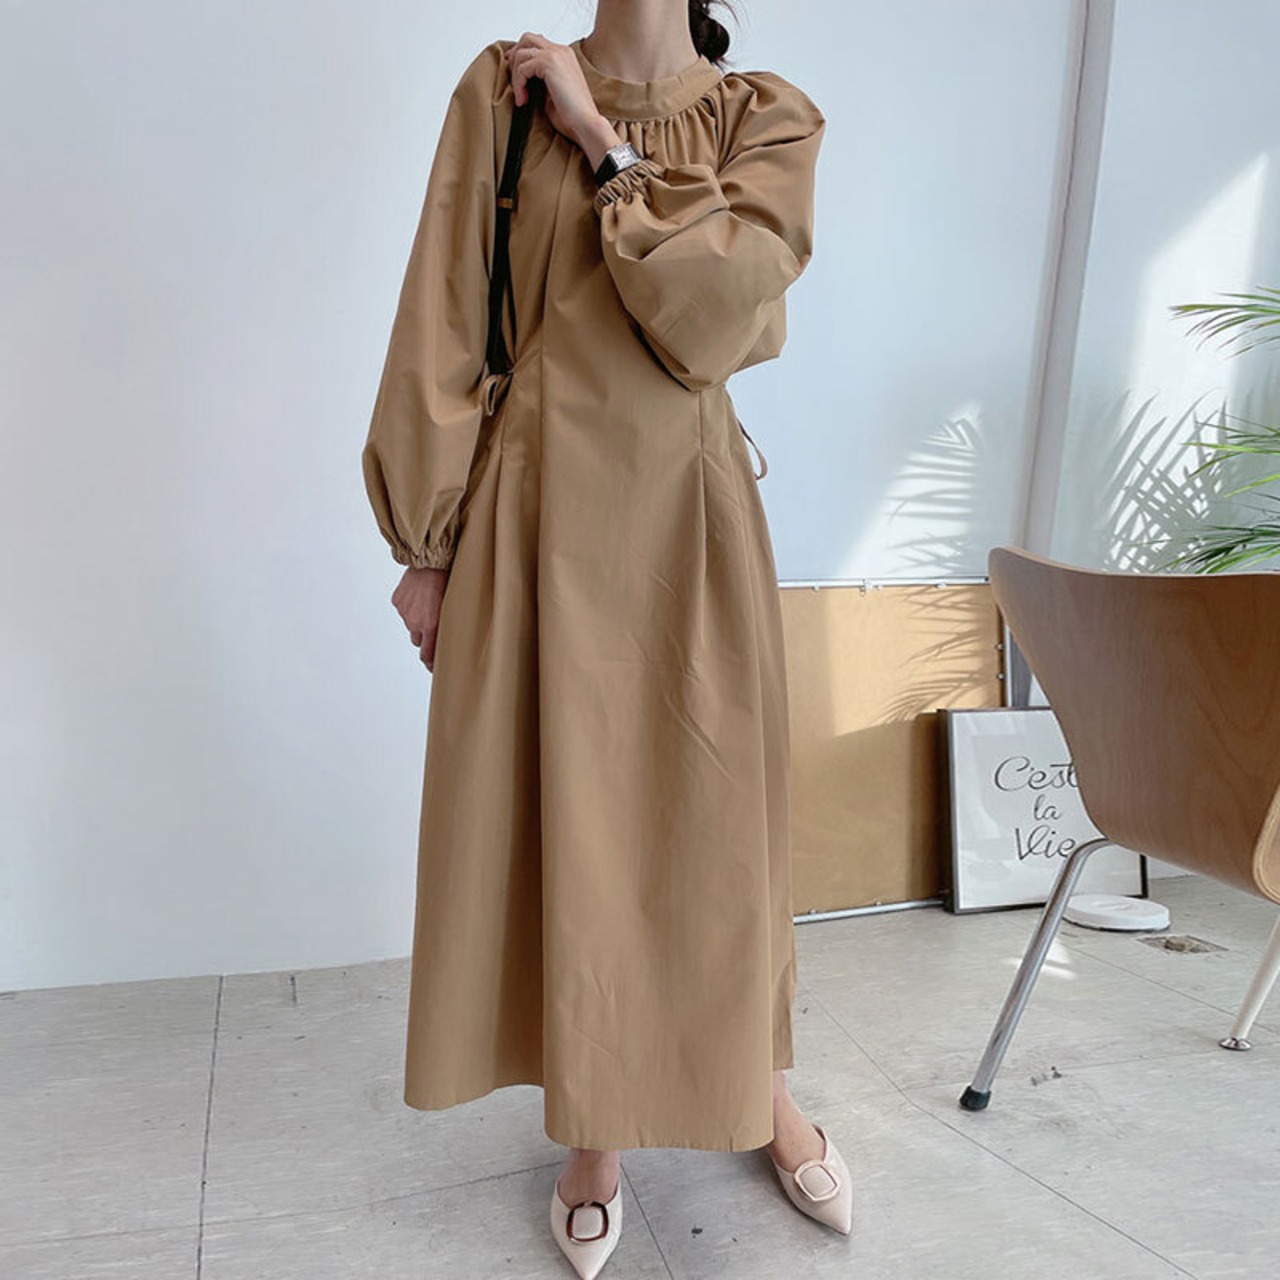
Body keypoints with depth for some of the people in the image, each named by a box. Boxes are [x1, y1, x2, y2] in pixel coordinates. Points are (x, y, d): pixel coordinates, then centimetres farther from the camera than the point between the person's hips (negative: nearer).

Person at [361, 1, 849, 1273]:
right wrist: (428, 541, -2)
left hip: (690, 520, 0)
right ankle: (593, 1130, 29)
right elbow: (442, 331, 1)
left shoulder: (769, 118, 5)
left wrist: (603, 141, -8)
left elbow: (712, 321, -13)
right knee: (557, 818, 6)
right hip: (537, 514, 1)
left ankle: (760, 1088, 35)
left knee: (710, 812, 8)